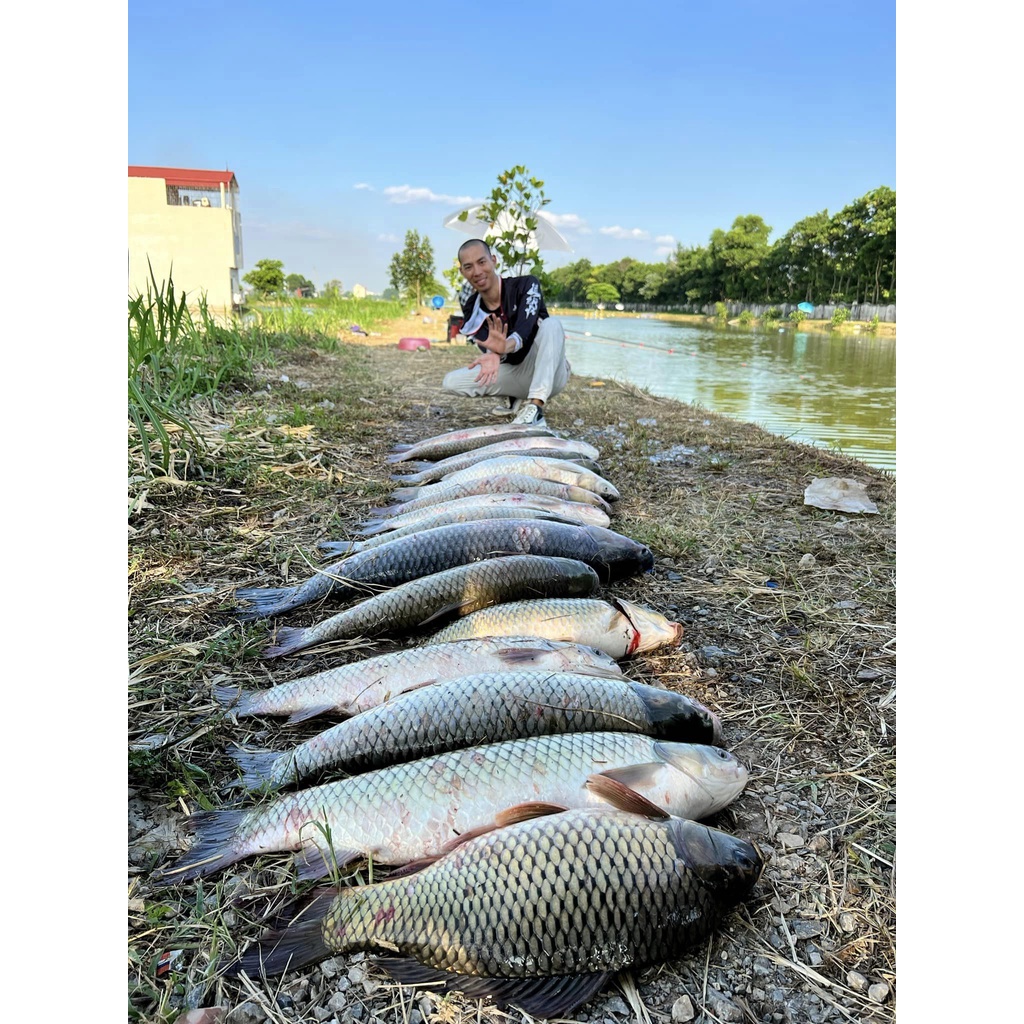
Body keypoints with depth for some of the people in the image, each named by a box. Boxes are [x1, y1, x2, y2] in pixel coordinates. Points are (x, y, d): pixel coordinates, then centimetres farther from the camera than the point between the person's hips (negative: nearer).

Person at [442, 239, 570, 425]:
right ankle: (516, 400, 3)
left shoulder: (526, 285, -14)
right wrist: (494, 354, -43)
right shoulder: (472, 310, -3)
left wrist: (506, 346, -54)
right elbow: (489, 348, -17)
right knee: (451, 382, -13)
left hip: (549, 373, -3)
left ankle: (535, 407, -41)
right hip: (515, 373, 4)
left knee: (551, 323, -33)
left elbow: (526, 327, -32)